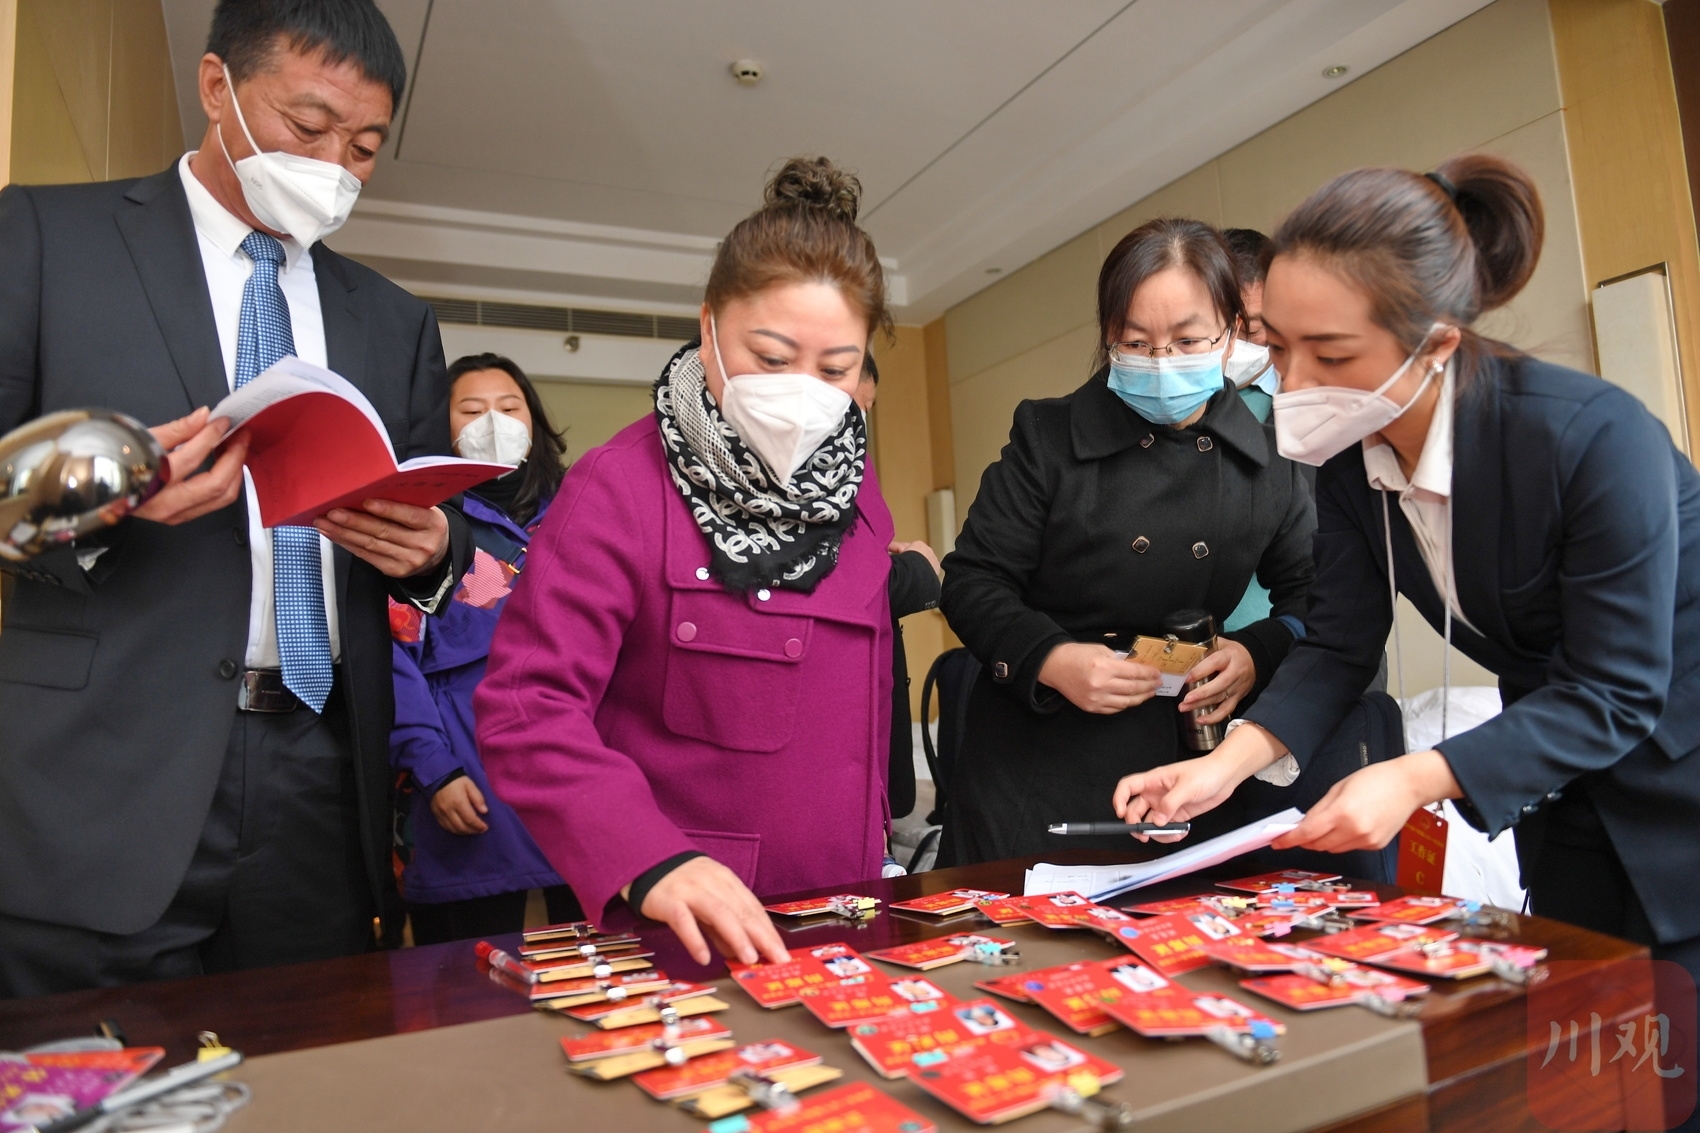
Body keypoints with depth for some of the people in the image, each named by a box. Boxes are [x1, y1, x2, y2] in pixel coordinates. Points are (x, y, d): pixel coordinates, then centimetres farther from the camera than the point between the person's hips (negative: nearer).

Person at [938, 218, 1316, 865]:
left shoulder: (1268, 460, 4)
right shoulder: (1048, 438, -4)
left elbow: (1308, 596, 13)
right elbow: (972, 580, -4)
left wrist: (1259, 653, -8)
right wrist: (1050, 659, -20)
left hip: (1190, 757, 3)